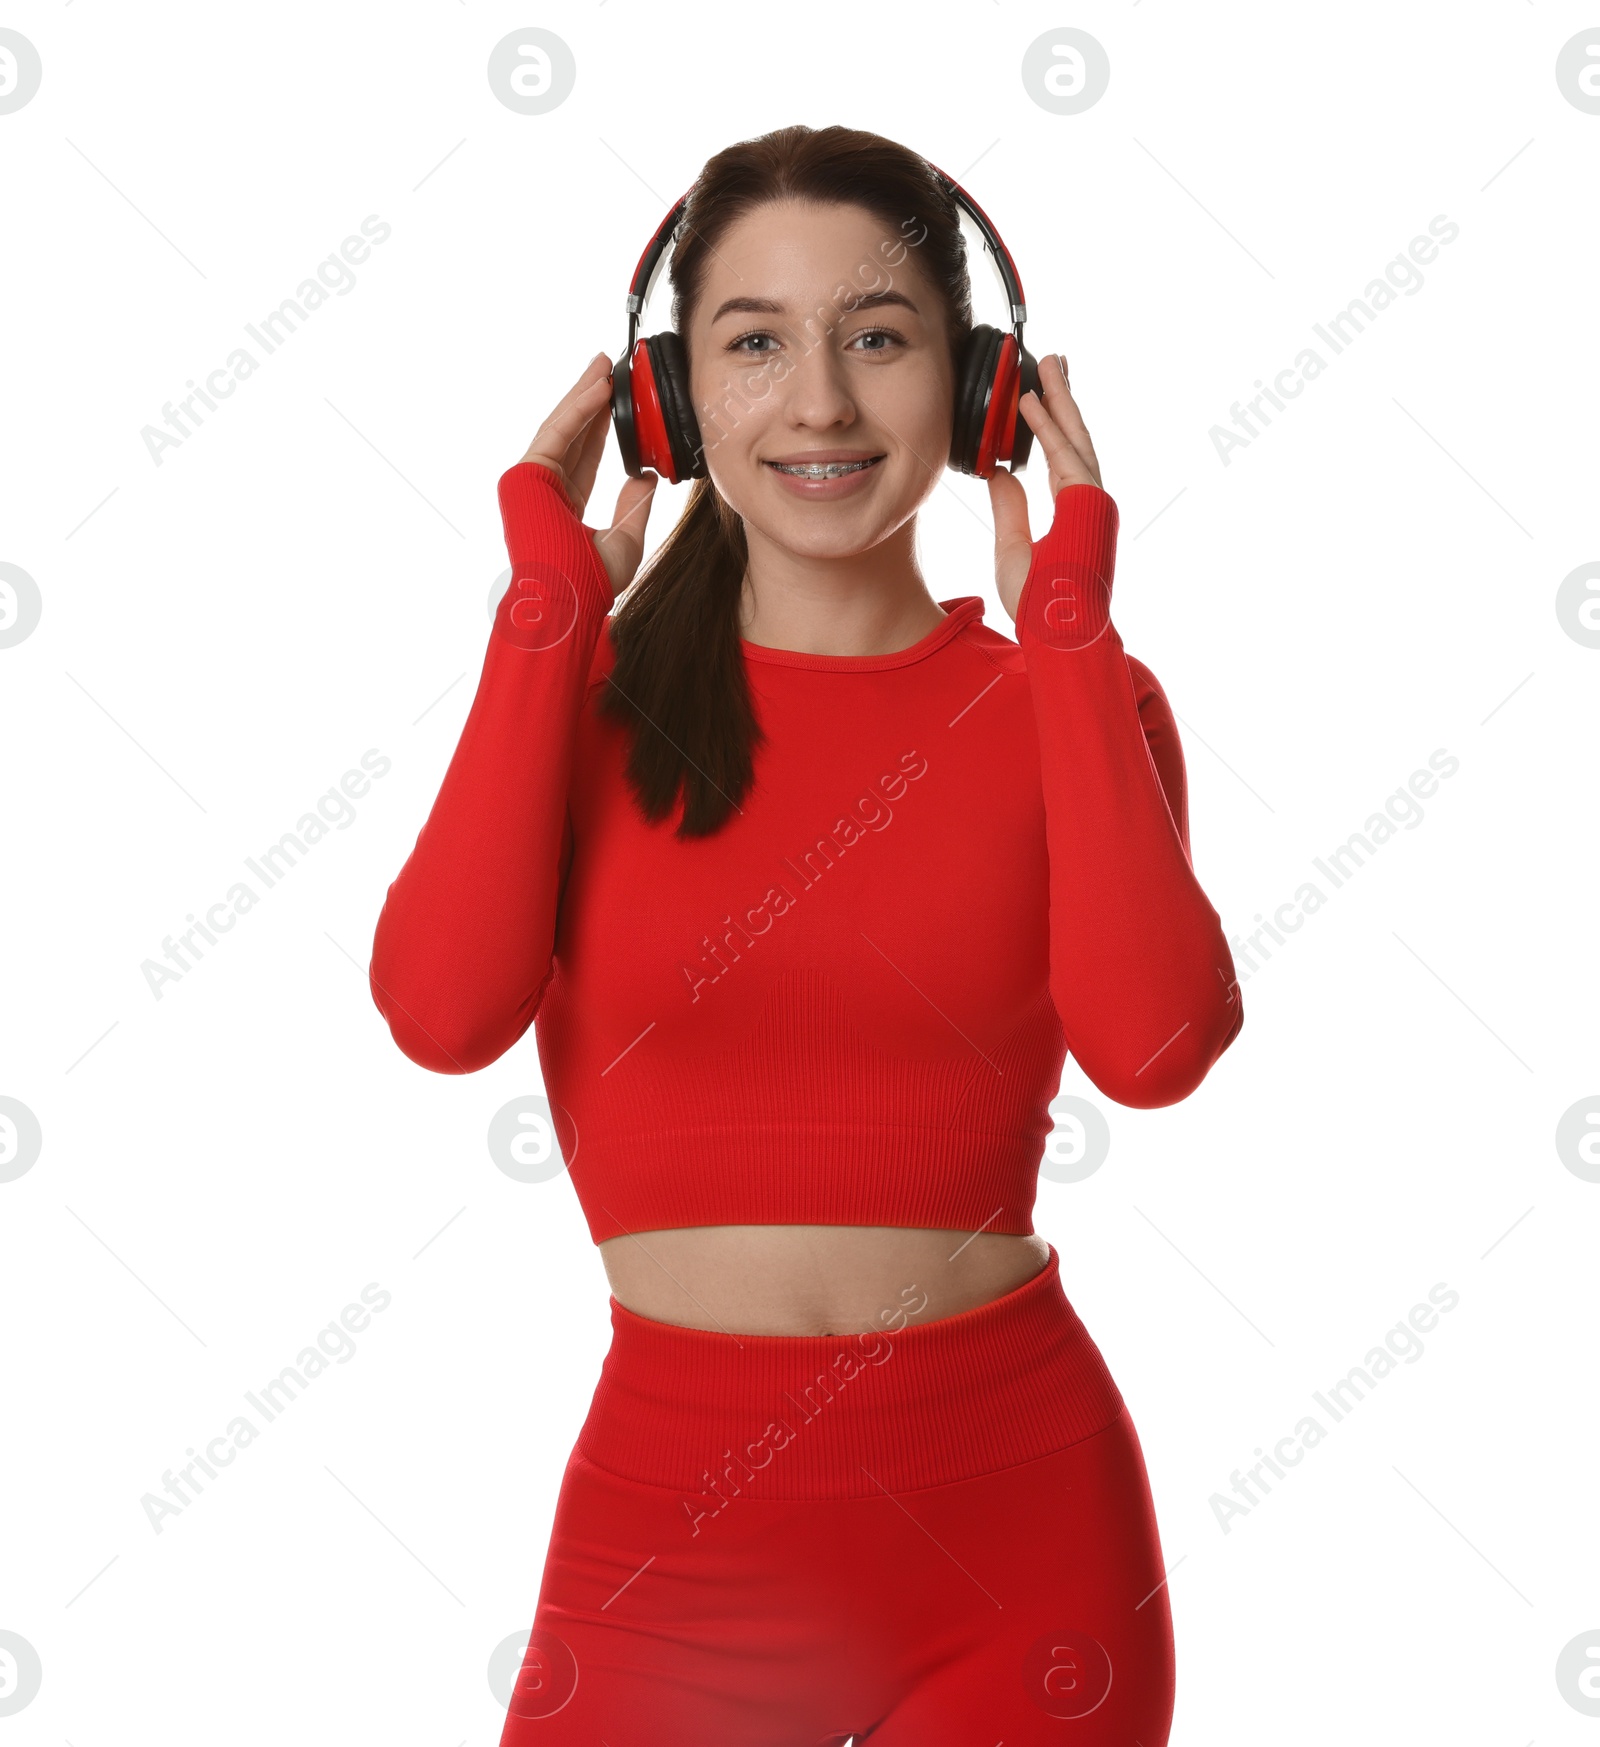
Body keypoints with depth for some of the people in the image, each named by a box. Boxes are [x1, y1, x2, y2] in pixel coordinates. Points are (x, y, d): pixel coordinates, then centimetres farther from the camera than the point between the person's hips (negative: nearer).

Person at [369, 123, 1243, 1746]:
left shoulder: (1068, 698, 1)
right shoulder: (584, 689, 2)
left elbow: (1153, 1044, -16)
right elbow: (443, 1008, -15)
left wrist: (1065, 627, -10)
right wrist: (553, 599, -8)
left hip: (1011, 1512, 0)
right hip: (669, 1507, 0)